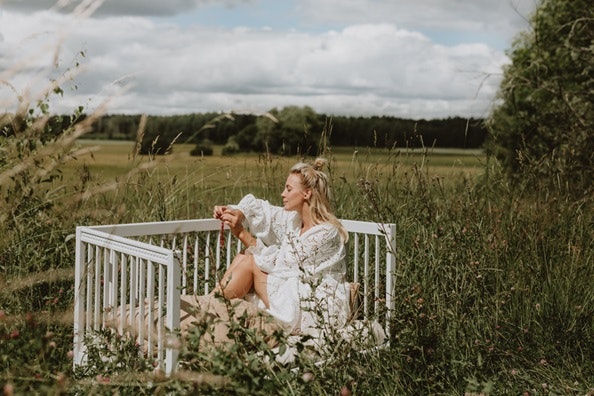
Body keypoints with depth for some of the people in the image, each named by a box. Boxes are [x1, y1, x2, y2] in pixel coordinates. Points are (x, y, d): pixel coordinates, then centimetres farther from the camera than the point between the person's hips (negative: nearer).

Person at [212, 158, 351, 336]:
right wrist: (236, 212, -15)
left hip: (315, 313, -8)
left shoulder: (326, 233, -20)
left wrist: (242, 233, -20)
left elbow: (279, 263, -19)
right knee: (243, 256, 0)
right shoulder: (294, 219, 5)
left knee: (250, 261, -11)